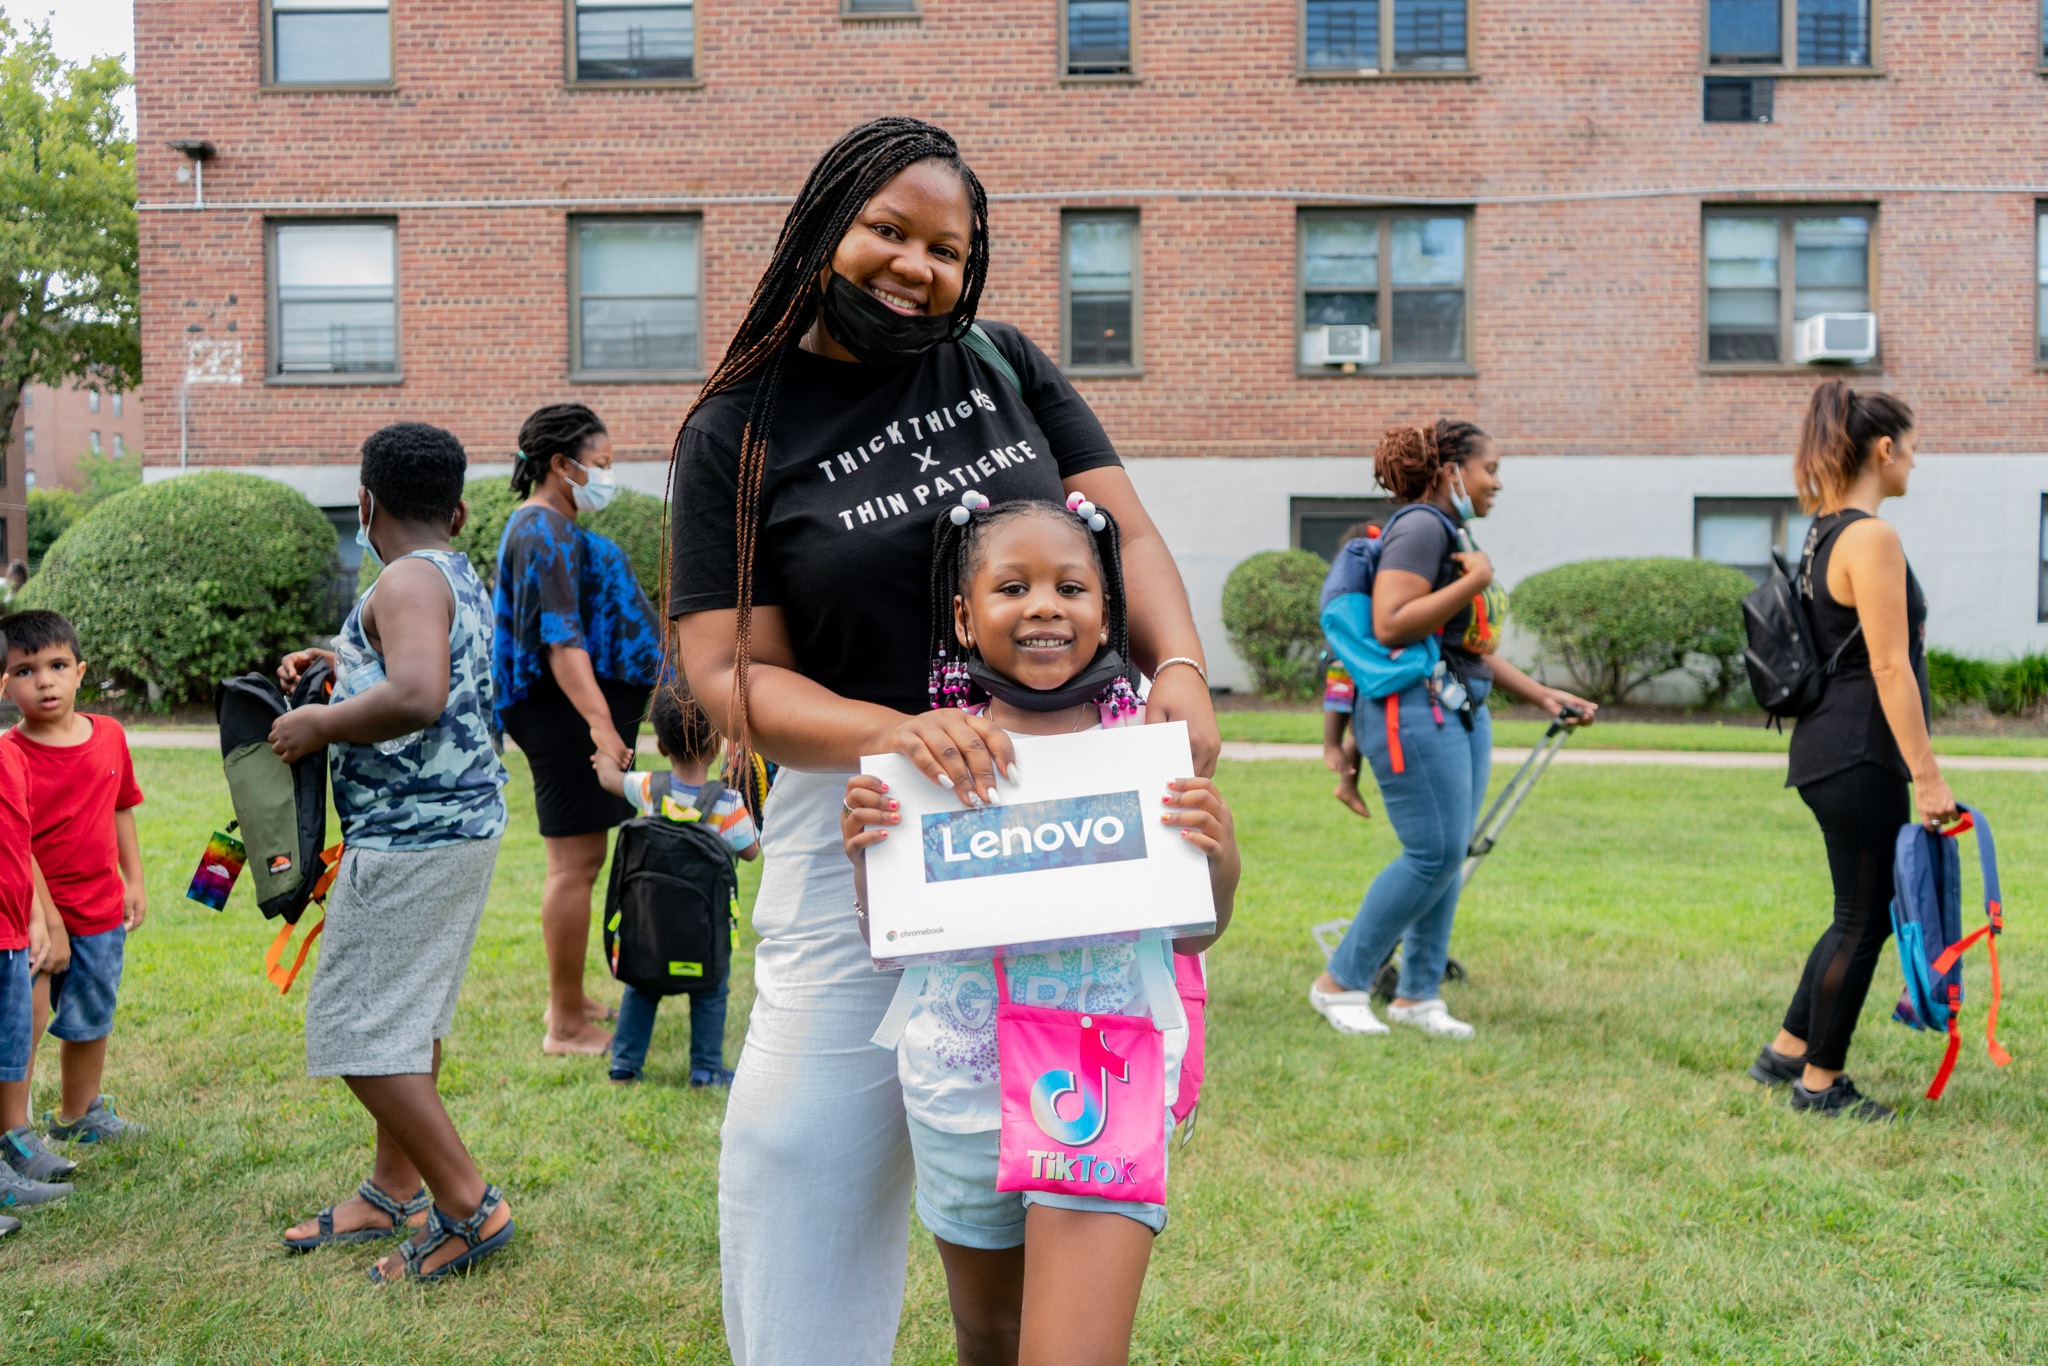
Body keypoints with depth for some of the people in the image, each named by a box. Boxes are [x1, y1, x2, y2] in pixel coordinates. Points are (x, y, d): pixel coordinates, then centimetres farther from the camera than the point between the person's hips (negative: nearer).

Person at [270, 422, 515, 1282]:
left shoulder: (408, 581, -15)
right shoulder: (461, 580, 15)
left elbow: (417, 698, -33)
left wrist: (321, 724, -18)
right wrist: (341, 665, 26)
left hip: (411, 836, -10)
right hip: (462, 823, 10)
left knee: (359, 1029, -5)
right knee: (407, 1018, 19)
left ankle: (468, 1209, -1)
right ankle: (394, 1193, 31)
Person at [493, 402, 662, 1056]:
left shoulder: (553, 527, 21)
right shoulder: (544, 531, -14)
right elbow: (561, 639, -25)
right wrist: (600, 722, -32)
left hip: (579, 712, 11)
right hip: (569, 710, -11)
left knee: (580, 859, 17)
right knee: (576, 862, -8)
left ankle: (570, 1000, 29)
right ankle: (566, 1027, -1)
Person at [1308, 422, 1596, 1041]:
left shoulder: (1455, 537, 20)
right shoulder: (1420, 527, -10)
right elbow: (1390, 625, -22)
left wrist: (1541, 694, 20)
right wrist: (1473, 582, -17)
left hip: (1462, 712, 10)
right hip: (1414, 709, -10)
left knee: (1449, 855, 8)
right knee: (1434, 853, -10)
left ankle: (1418, 994, 16)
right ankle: (1340, 982, 0)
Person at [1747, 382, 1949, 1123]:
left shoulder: (1824, 533, 14)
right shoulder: (1871, 538, -16)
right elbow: (1890, 667, -21)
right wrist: (1926, 775, -19)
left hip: (1830, 749, 10)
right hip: (1859, 754, -10)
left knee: (1862, 914, 19)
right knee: (1864, 919, 2)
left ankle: (1787, 1051, 27)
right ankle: (1820, 1083, 13)